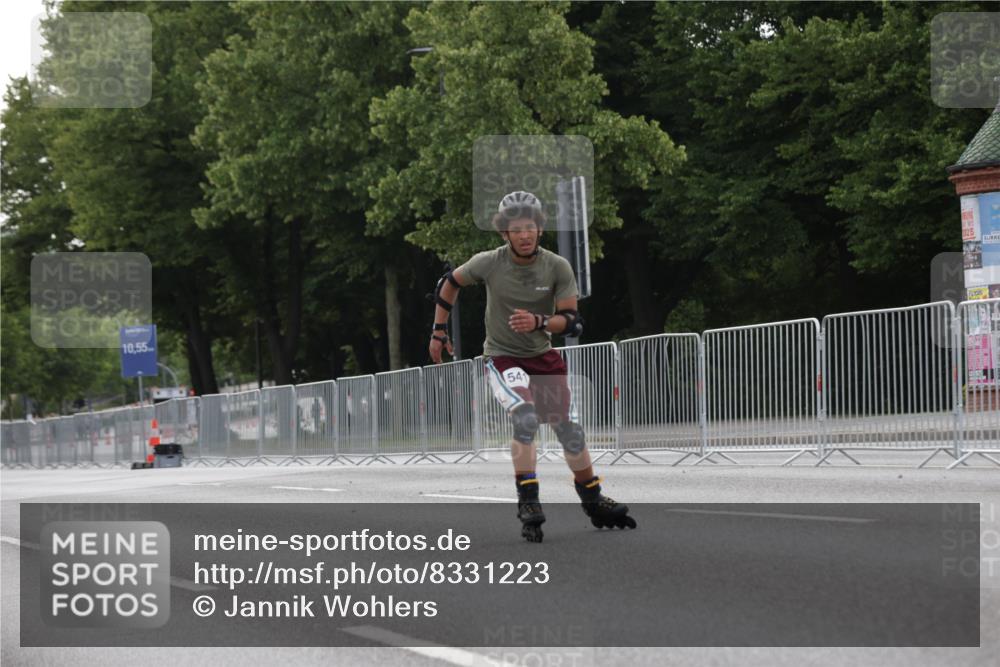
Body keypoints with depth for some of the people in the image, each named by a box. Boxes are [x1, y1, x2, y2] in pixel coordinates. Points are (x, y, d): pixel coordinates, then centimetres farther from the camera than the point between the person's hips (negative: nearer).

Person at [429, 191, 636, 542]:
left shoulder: (558, 267, -13)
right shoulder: (489, 263, -15)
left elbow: (573, 322, -13)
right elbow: (449, 283, 3)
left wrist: (538, 322, -32)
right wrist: (439, 331, 9)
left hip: (544, 357, 3)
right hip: (503, 358, -3)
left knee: (570, 429, 9)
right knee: (526, 418, -28)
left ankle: (594, 503, 27)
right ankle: (528, 503, -20)